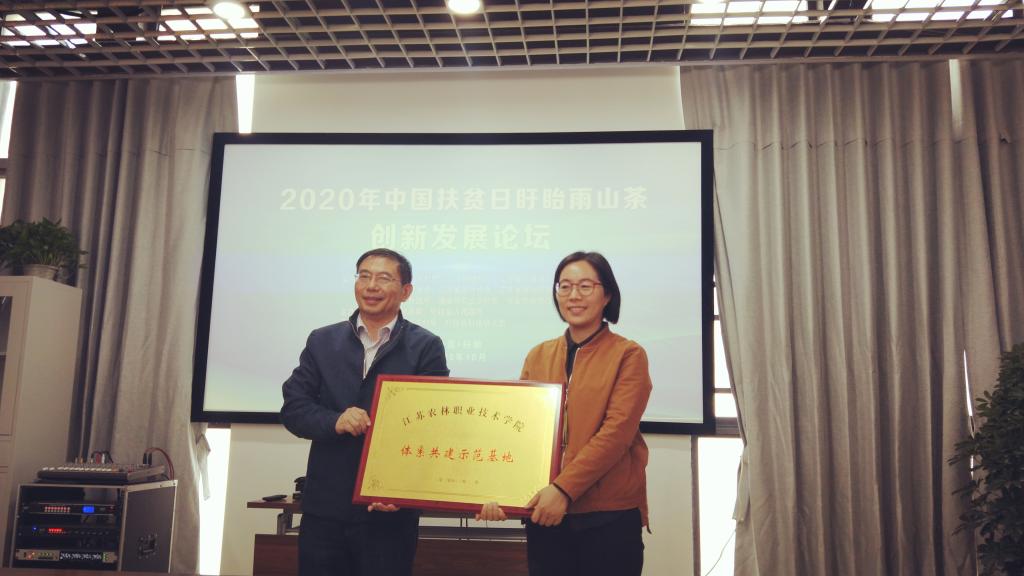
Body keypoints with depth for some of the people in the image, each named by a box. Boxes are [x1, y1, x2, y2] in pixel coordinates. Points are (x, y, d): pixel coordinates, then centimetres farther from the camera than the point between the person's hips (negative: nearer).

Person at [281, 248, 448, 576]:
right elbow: (293, 408, 6)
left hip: (389, 510, -2)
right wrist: (335, 421, -15)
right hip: (324, 506, 3)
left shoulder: (425, 347, -1)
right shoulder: (322, 341, 8)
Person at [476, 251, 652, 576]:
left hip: (610, 515, -3)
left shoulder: (628, 355, -2)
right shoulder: (538, 356, 10)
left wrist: (563, 489, -20)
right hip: (545, 514, 3)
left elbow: (616, 432, -12)